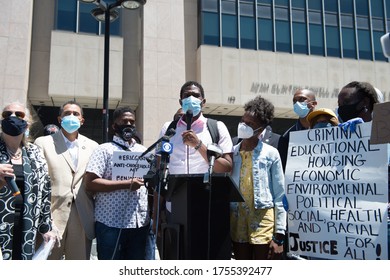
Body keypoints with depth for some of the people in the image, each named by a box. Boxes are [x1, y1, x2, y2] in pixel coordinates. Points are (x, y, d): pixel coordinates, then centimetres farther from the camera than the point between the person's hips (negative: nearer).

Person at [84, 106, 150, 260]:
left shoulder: (143, 150, 15)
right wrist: (126, 184, -17)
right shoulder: (105, 149, -1)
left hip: (140, 223, 5)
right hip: (111, 223, -5)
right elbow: (90, 183, -12)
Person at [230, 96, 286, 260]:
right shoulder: (232, 153, 7)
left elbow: (279, 196, -2)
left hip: (263, 219, -3)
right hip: (238, 220, 4)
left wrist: (279, 235, -6)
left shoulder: (270, 154, -3)